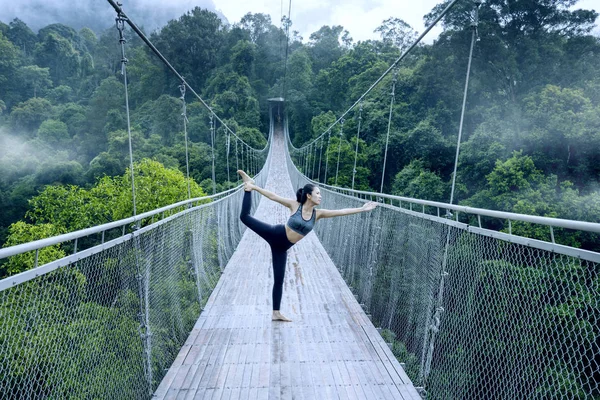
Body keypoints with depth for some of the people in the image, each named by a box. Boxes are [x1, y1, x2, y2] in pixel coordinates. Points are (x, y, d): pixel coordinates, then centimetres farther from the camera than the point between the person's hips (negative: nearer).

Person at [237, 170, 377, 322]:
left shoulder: (318, 213, -3)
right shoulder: (294, 205, -12)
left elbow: (342, 211, -7)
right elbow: (273, 196, -10)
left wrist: (362, 209, -9)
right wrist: (254, 187, -12)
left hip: (282, 246, 3)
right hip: (275, 235, -3)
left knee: (279, 280, 8)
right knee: (245, 216, -7)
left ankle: (276, 313, 22)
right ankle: (248, 186, 17)